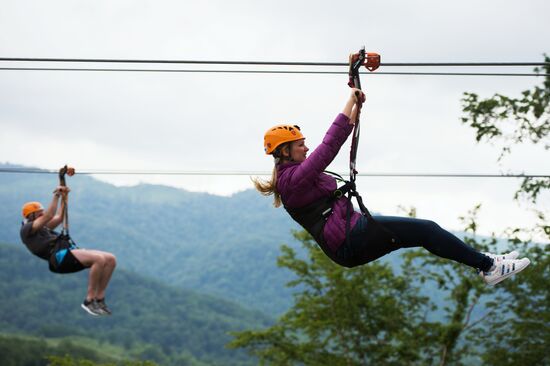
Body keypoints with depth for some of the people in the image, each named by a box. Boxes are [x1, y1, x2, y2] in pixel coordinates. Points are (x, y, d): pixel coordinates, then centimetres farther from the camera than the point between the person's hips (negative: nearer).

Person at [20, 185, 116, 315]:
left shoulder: (42, 229, 32)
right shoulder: (26, 230, 4)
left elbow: (59, 218, 38)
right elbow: (48, 217, -8)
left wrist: (63, 198, 29)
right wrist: (56, 196, -3)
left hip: (70, 252, 10)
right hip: (59, 256, -10)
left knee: (111, 259, -5)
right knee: (99, 259, -31)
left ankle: (99, 299, -4)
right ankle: (89, 300, -22)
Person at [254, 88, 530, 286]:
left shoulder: (290, 174, 17)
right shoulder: (293, 178, -15)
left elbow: (334, 143, 23)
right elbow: (329, 146, -23)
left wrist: (356, 109, 19)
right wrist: (350, 102, -16)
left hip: (347, 246, 11)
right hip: (351, 240, -11)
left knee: (426, 230, 10)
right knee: (426, 230, -8)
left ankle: (485, 262, 14)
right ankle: (488, 265, 0)